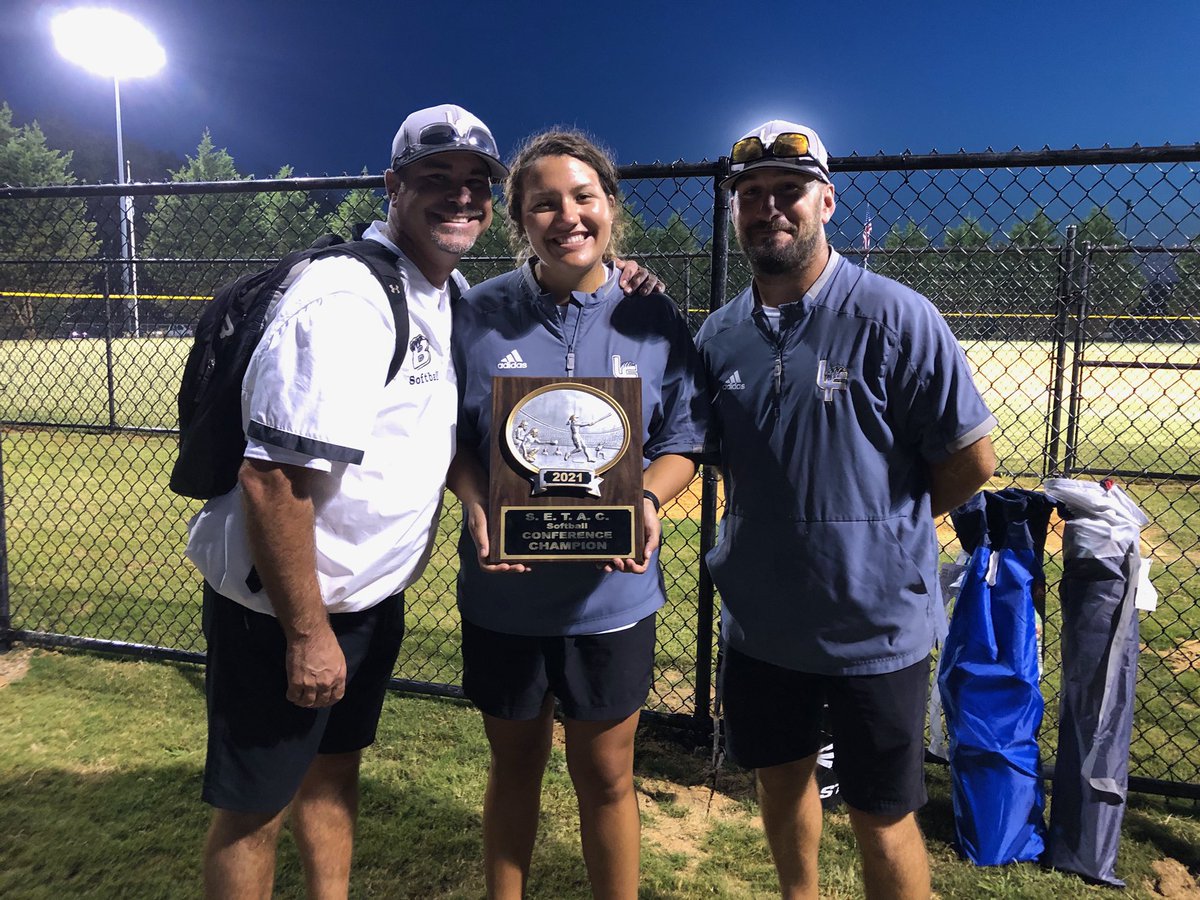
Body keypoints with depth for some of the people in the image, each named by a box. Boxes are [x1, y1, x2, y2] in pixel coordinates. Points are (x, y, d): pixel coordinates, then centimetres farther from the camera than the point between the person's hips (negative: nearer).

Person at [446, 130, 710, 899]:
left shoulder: (654, 319, -2)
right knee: (515, 768, 20)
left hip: (610, 595, 0)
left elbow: (682, 442, 1)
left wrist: (647, 503, -19)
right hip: (503, 592, 1)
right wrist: (478, 509, -17)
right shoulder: (481, 315, -2)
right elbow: (451, 437, 1)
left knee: (606, 779, 14)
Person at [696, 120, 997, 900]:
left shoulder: (895, 318, -14)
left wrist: (883, 525, 0)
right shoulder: (718, 335, 1)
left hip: (874, 624, -5)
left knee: (882, 821, 11)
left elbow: (972, 460, -10)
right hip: (758, 620, 5)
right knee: (781, 779, 23)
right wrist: (763, 528, 1)